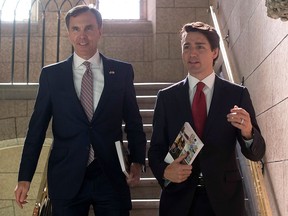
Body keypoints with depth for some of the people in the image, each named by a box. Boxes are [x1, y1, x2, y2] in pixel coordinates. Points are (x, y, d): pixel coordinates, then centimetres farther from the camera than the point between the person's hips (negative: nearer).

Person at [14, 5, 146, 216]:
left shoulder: (122, 72, 3)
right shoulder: (51, 74, 2)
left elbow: (134, 122, 7)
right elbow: (37, 127, 3)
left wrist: (137, 162, -4)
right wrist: (25, 177, 0)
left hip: (111, 177, 0)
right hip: (66, 178, 0)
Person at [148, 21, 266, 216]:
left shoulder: (237, 94, -2)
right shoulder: (166, 97, 2)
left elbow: (257, 153, -3)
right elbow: (156, 149, 5)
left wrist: (248, 133, -24)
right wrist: (165, 172, -16)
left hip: (224, 199, 0)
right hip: (178, 199, 1)